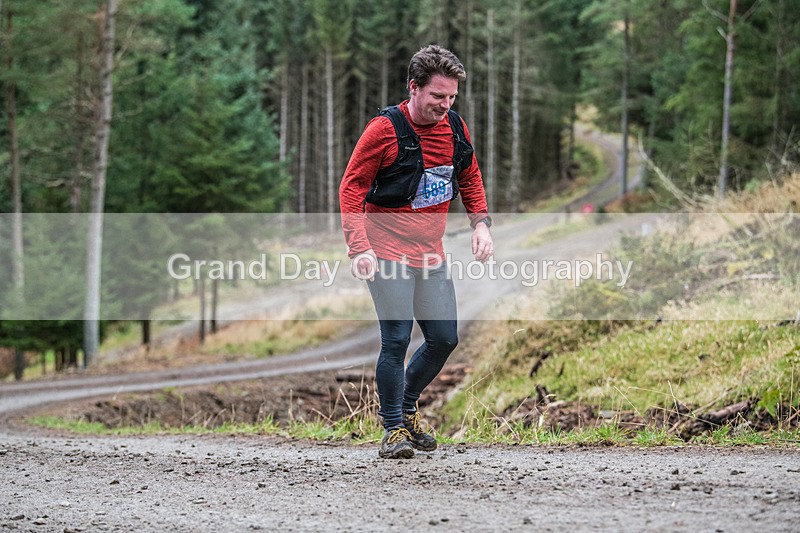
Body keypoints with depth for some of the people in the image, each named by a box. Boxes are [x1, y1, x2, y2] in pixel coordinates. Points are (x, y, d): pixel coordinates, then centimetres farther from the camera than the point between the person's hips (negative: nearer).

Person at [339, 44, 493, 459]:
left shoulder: (455, 128, 5)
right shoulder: (385, 129, -13)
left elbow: (470, 178, 20)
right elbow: (352, 187, -10)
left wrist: (480, 223, 5)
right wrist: (358, 248, -19)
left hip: (431, 254, 6)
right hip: (388, 251, -6)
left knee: (444, 338, 6)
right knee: (397, 339, -11)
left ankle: (407, 408, 29)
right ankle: (394, 429, 1)